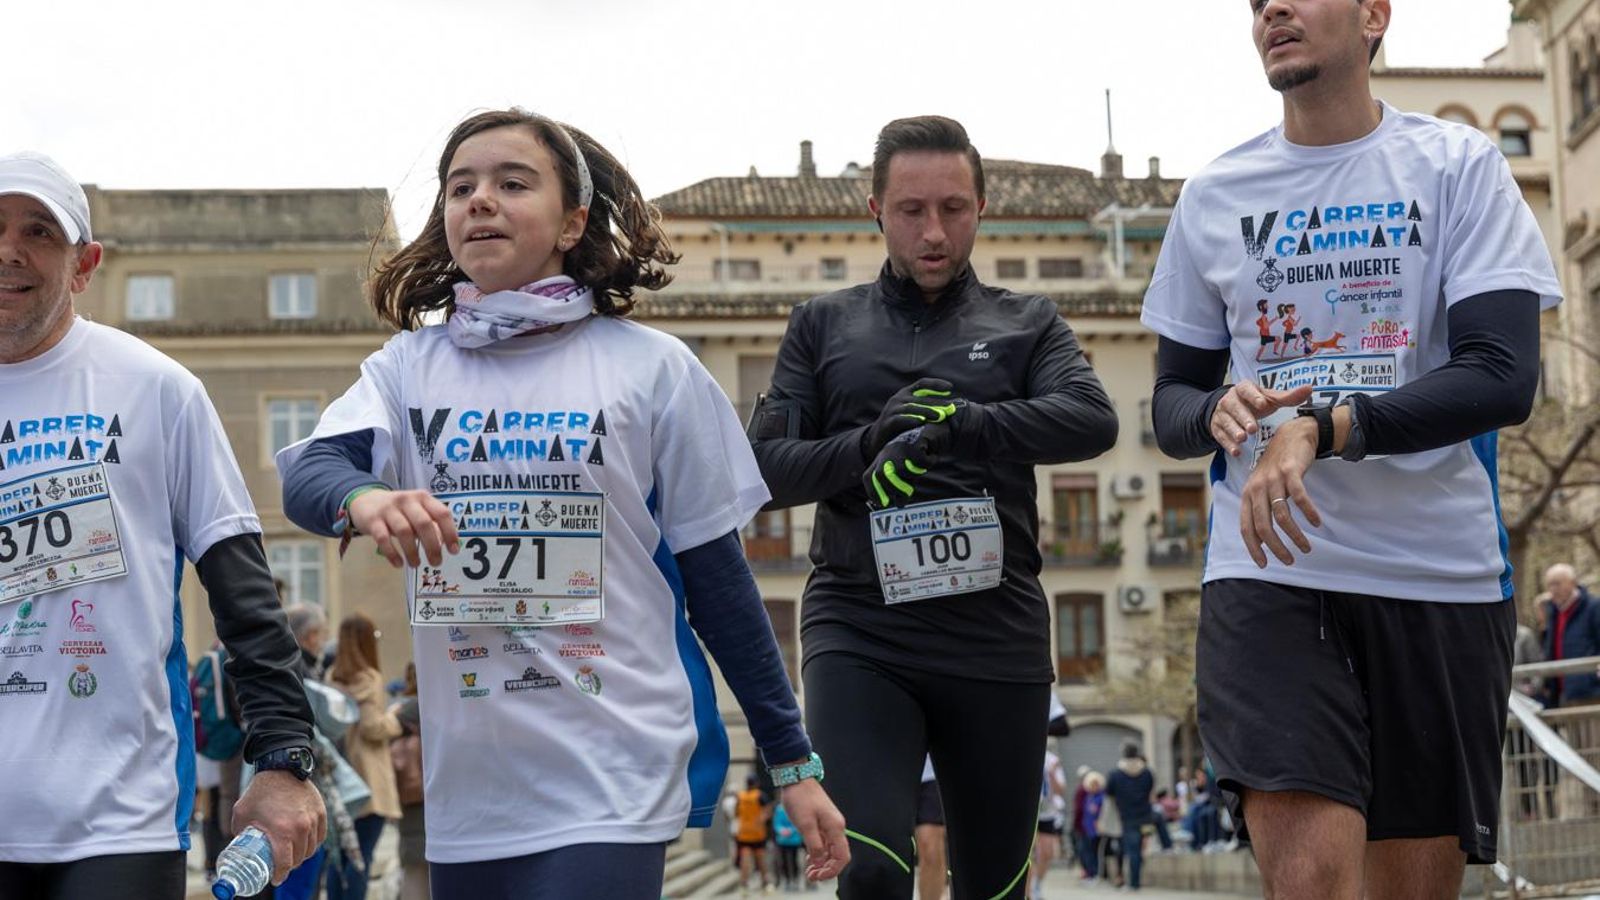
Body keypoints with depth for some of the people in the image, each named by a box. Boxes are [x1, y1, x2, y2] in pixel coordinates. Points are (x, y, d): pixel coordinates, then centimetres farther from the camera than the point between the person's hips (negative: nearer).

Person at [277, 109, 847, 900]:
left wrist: (793, 761, 4)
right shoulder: (407, 367, 7)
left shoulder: (652, 369, 0)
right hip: (466, 795, 3)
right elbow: (306, 474, -12)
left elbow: (716, 575, 4)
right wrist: (364, 499, -36)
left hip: (614, 788, -3)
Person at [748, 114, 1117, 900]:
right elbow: (766, 466, 4)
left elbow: (1092, 420, -6)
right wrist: (869, 445, -14)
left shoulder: (1027, 325, 12)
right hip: (857, 635, -1)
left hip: (996, 637, 1)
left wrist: (961, 422, -20)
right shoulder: (823, 326, 13)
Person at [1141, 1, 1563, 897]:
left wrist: (1322, 430, -21)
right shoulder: (1215, 195, 10)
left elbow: (1504, 376, -10)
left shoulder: (1460, 166, 1)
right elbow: (1171, 401, 15)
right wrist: (1217, 412, -10)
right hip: (1268, 568, 0)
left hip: (1442, 573, 0)